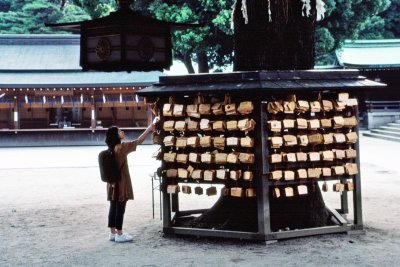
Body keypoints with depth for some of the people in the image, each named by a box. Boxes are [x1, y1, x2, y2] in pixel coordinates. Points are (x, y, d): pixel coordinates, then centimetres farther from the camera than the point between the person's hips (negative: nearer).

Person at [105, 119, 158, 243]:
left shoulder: (111, 149, 8)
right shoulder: (121, 147, -17)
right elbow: (138, 141, -17)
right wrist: (150, 127, -14)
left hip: (113, 183, 8)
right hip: (121, 182, -8)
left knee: (113, 207, 12)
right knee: (120, 208, -2)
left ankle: (112, 233, 18)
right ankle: (119, 235, 3)